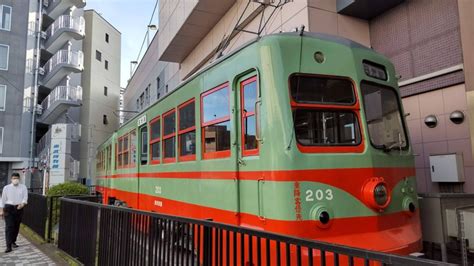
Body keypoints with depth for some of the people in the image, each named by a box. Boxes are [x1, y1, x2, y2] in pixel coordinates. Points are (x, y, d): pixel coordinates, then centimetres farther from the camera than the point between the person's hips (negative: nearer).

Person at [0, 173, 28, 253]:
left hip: (19, 208, 2)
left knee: (16, 226, 10)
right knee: (9, 227, -7)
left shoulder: (23, 187, 2)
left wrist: (22, 204, -22)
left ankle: (13, 242, 29)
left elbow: (25, 197, -2)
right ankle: (9, 246, -8)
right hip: (9, 208, -2)